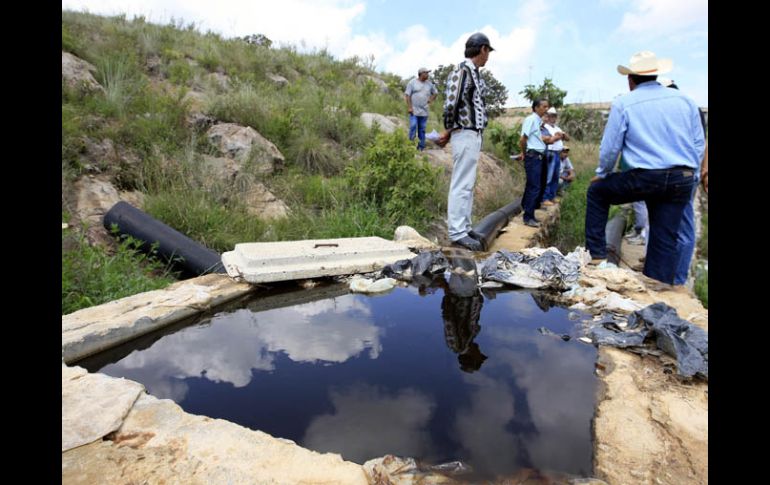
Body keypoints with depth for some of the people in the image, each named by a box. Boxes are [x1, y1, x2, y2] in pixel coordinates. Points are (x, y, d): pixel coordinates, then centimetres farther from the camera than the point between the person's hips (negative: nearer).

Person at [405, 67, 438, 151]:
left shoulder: (430, 83, 9)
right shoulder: (412, 82, -2)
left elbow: (435, 92, 24)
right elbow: (407, 95, -4)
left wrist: (431, 99, 6)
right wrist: (409, 107, -12)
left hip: (424, 111, 4)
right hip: (414, 110, -4)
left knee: (422, 129, 7)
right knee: (413, 127, -11)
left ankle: (421, 147, 13)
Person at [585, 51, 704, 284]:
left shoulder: (623, 104, -2)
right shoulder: (685, 100, 10)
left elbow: (610, 148, -1)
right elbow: (699, 144, 12)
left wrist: (601, 174, 15)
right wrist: (689, 176, 22)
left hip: (644, 178, -4)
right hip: (682, 181, 4)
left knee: (597, 191, 19)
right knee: (665, 240, 9)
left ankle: (597, 253, 16)